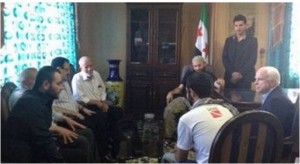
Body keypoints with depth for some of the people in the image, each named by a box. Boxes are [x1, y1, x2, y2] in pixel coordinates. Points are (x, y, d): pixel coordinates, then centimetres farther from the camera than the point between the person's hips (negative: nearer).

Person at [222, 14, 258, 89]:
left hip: (245, 77, -2)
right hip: (230, 77, 2)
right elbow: (224, 58, 5)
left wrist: (240, 74, -13)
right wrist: (232, 73, -9)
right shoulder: (229, 40, 13)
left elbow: (252, 60, -4)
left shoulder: (252, 40, 4)